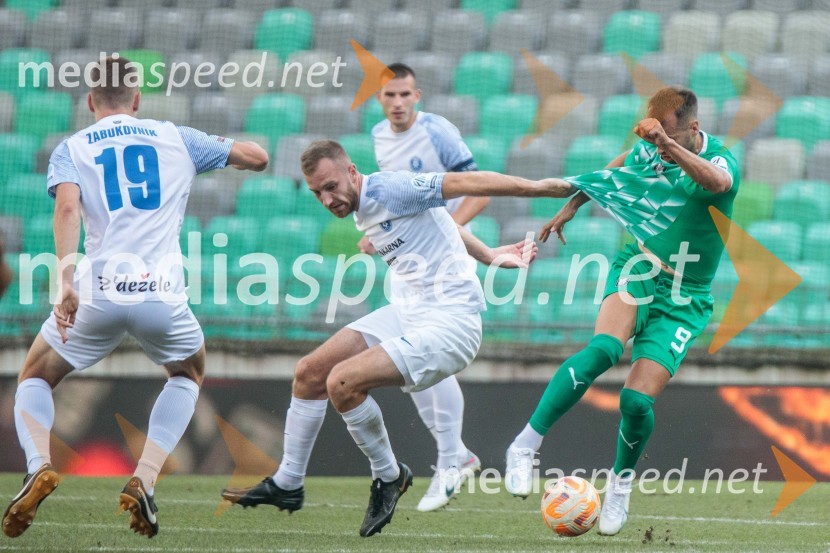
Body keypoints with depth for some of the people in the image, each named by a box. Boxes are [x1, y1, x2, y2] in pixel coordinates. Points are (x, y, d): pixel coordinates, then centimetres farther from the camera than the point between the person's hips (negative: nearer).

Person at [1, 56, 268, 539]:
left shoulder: (71, 149, 12)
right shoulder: (176, 138, 17)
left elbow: (68, 208, -8)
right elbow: (257, 158, 22)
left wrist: (66, 279, -17)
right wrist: (223, 148, 45)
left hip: (97, 290, 0)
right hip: (163, 294, 1)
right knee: (190, 373, 31)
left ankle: (40, 467, -7)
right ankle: (144, 481, 10)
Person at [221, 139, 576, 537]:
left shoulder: (389, 189, -18)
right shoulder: (362, 211, 12)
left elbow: (468, 183, -18)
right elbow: (432, 219, 25)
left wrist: (540, 188, -17)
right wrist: (489, 256, 25)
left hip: (448, 322, -10)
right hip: (406, 311, 10)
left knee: (342, 382, -24)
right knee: (310, 373, 8)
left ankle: (389, 476, -2)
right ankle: (286, 485, 21)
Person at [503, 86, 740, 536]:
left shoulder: (721, 161, -18)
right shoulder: (647, 151, -3)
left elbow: (715, 181, -45)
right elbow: (612, 172, 22)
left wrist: (670, 146, -61)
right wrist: (570, 206, 28)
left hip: (683, 299, -2)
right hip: (637, 270, 2)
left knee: (637, 400, -14)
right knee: (604, 349, -30)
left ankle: (620, 486, 15)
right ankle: (524, 447, -27)